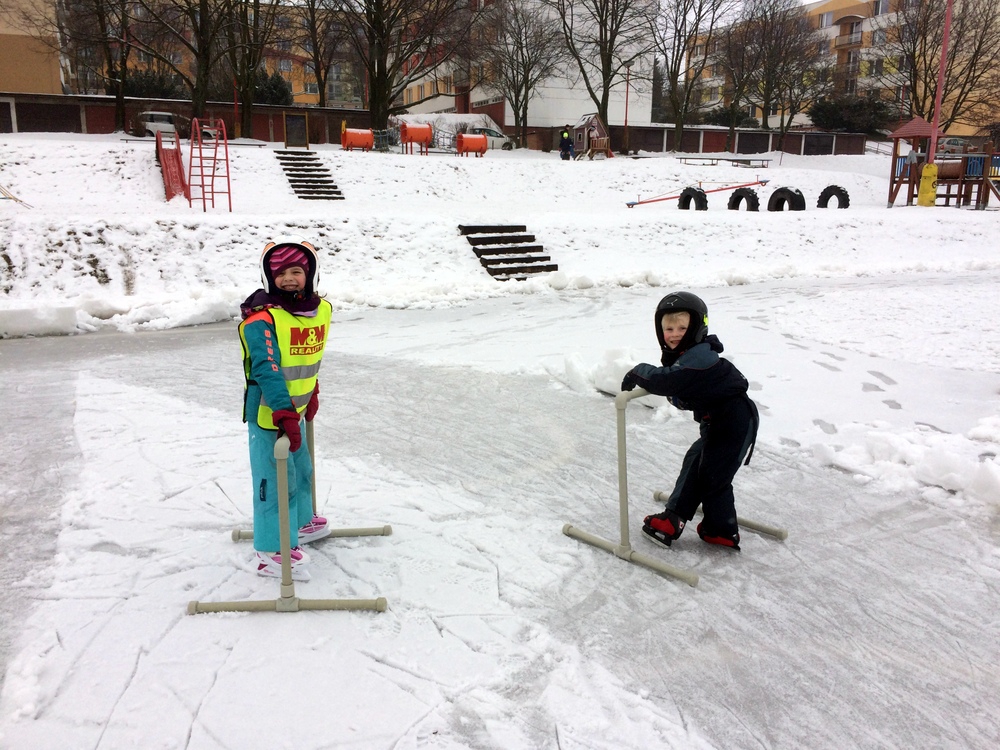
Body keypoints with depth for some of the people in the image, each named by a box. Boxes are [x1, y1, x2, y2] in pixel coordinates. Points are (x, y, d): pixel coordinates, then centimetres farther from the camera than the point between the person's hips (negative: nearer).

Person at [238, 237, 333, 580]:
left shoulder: (321, 310, 2)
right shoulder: (262, 317, -22)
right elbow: (267, 369, -30)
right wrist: (284, 413, -37)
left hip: (295, 409, 8)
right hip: (268, 412, -8)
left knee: (301, 467, 23)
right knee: (276, 476, -4)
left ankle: (299, 522, 45)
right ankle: (272, 550, 8)